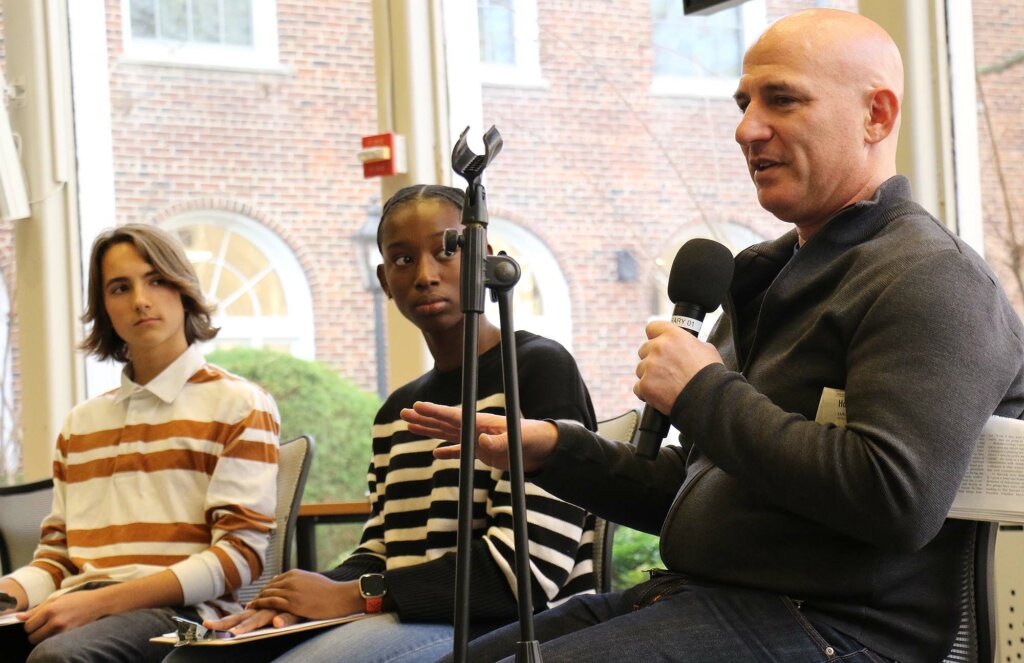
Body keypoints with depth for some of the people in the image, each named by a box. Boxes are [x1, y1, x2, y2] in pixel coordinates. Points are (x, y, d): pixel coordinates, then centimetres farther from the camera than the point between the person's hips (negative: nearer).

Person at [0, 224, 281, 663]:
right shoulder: (81, 423, 24)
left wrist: (99, 601, -12)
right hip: (76, 614, 5)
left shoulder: (240, 406, 7)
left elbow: (241, 554, -3)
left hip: (181, 613, -5)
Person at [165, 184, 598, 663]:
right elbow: (379, 553, 15)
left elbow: (528, 563, -15)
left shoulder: (538, 368, -4)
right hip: (409, 621, 8)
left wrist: (351, 596, -14)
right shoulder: (397, 412, 22)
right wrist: (307, 597, -10)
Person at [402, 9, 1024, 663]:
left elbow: (900, 500, -25)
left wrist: (704, 394, -15)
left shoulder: (932, 279, -10)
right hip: (698, 600, 10)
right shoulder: (775, 277, 22)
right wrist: (553, 448, 11)